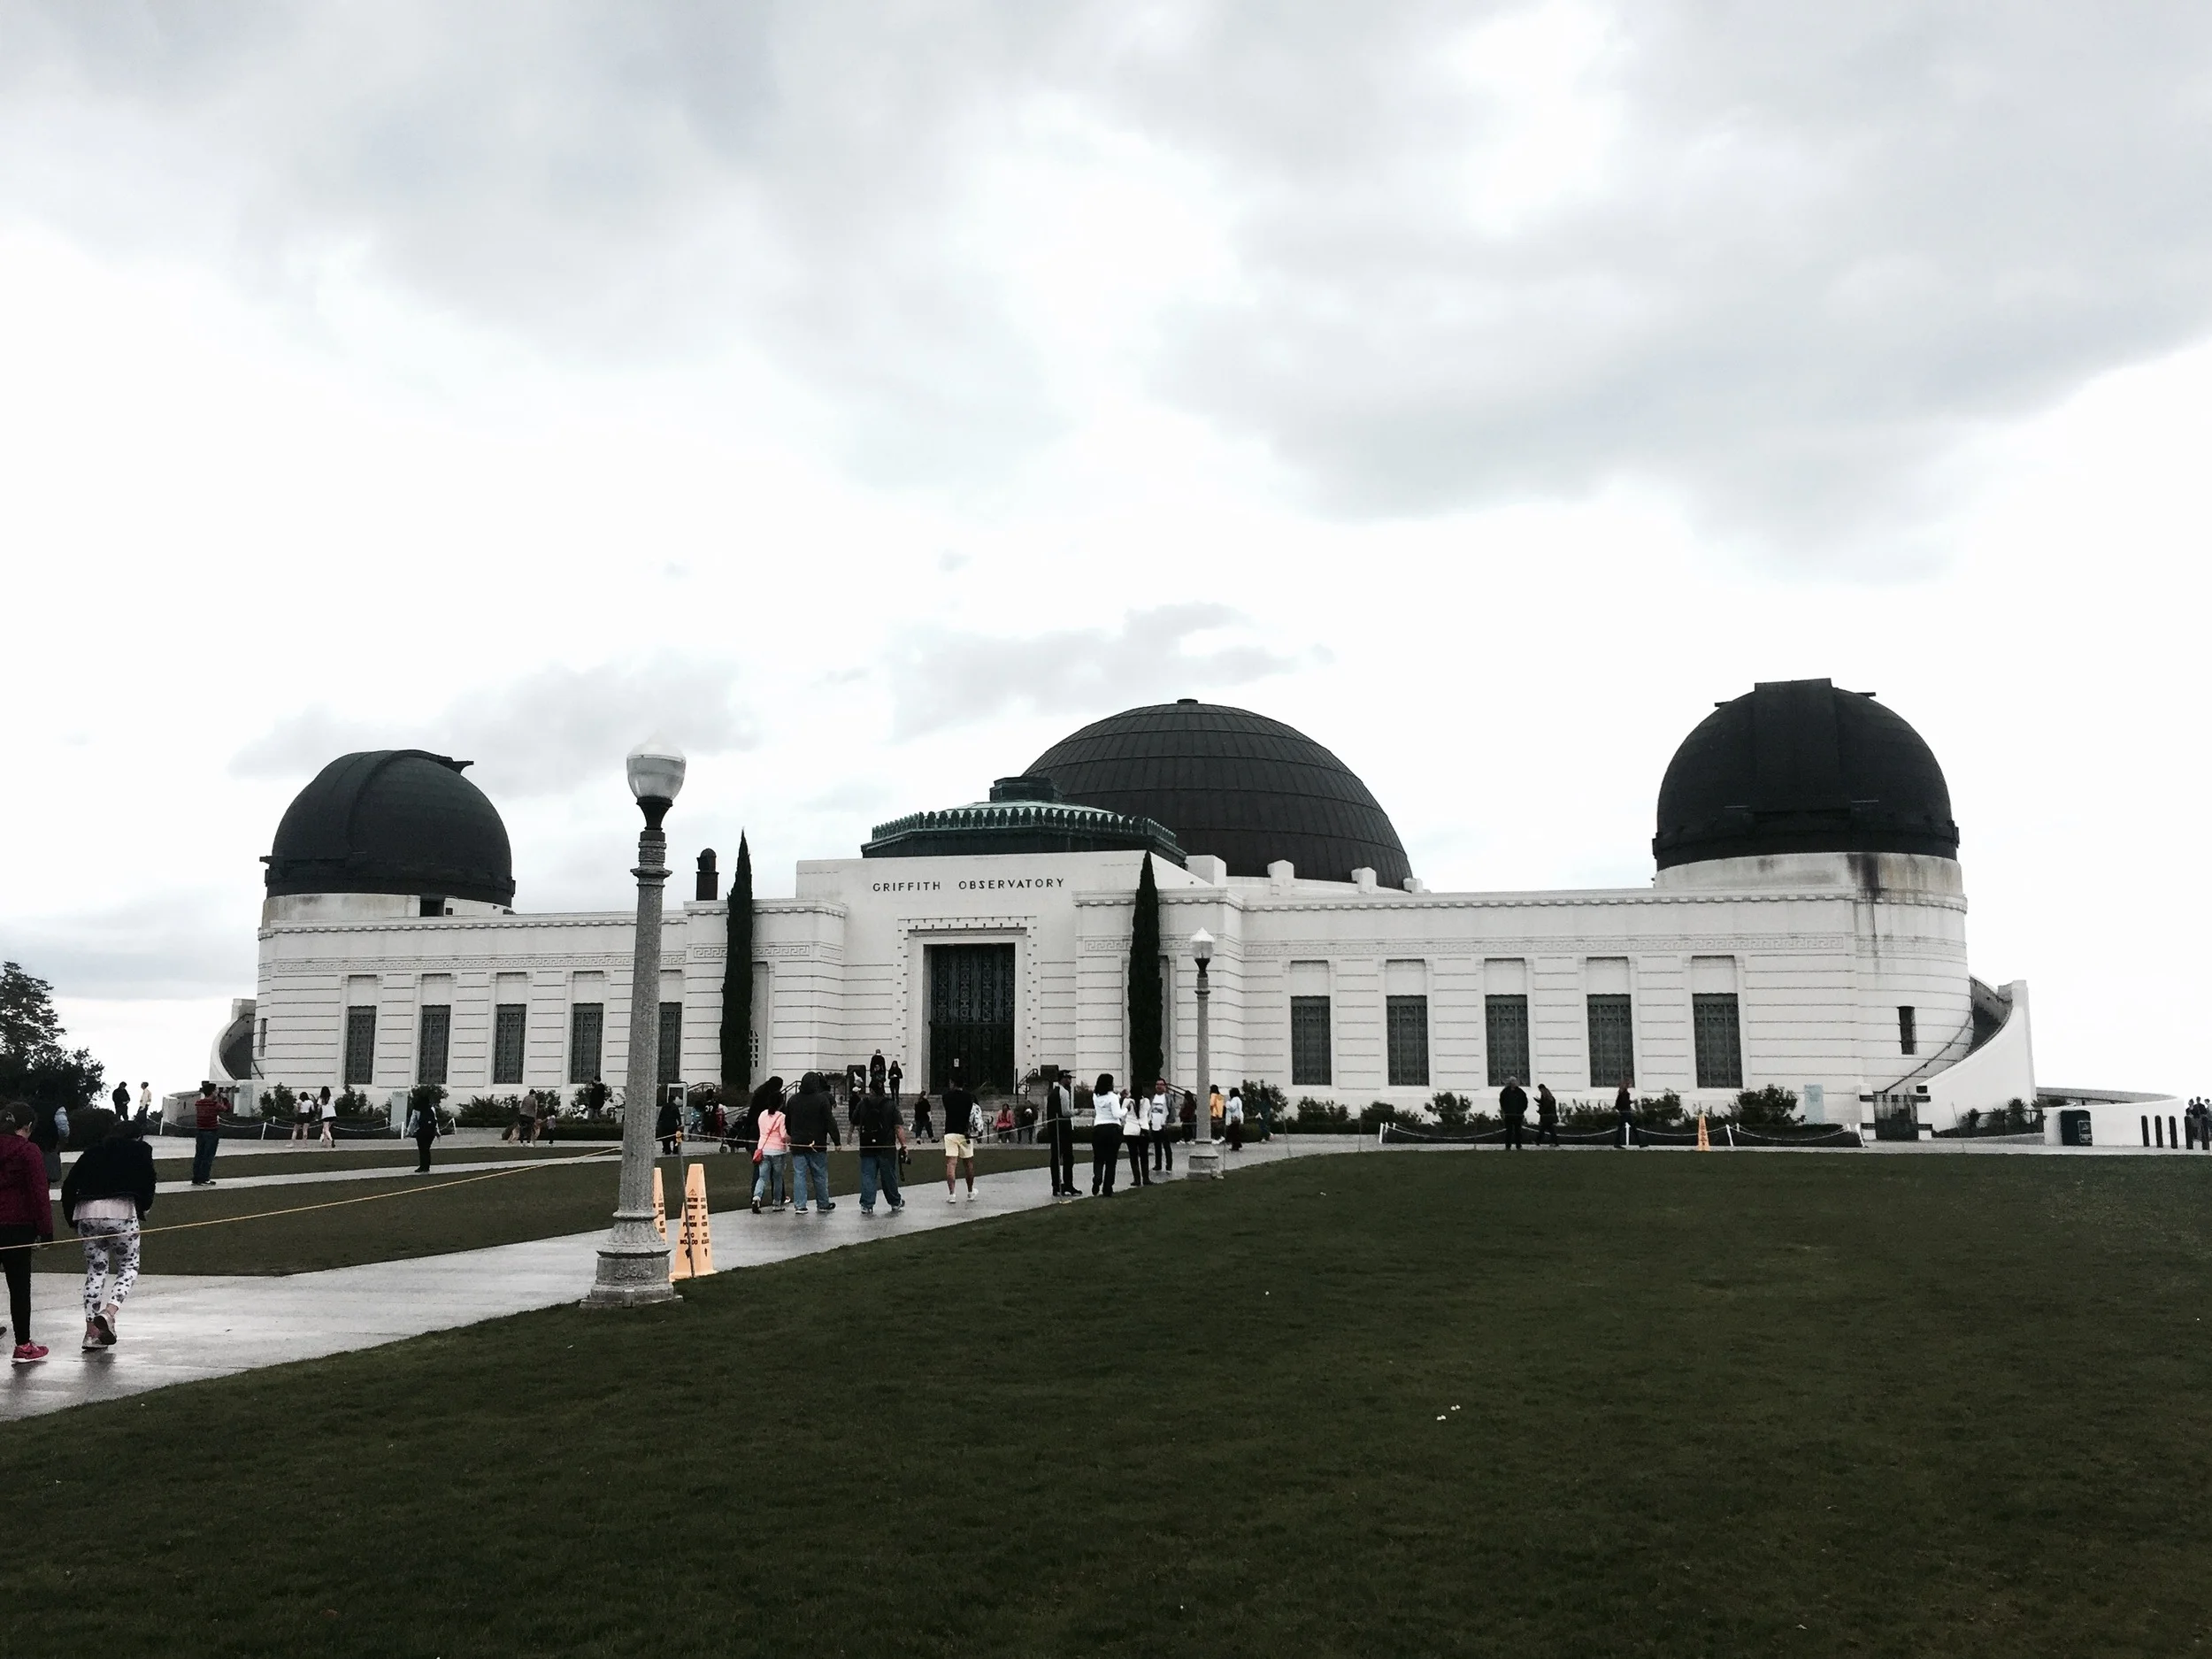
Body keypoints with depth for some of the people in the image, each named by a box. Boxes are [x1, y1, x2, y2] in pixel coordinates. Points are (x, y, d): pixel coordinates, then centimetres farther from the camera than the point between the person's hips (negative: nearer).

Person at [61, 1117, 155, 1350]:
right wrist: (144, 1207, 16)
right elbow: (147, 1180, 1)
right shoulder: (140, 1150, 13)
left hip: (87, 1212, 4)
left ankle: (91, 1331, 9)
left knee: (95, 1271, 13)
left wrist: (71, 1217, 19)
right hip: (121, 1211, -4)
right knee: (129, 1268, 9)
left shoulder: (92, 1152, 23)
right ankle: (109, 1313, -15)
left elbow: (69, 1185, 15)